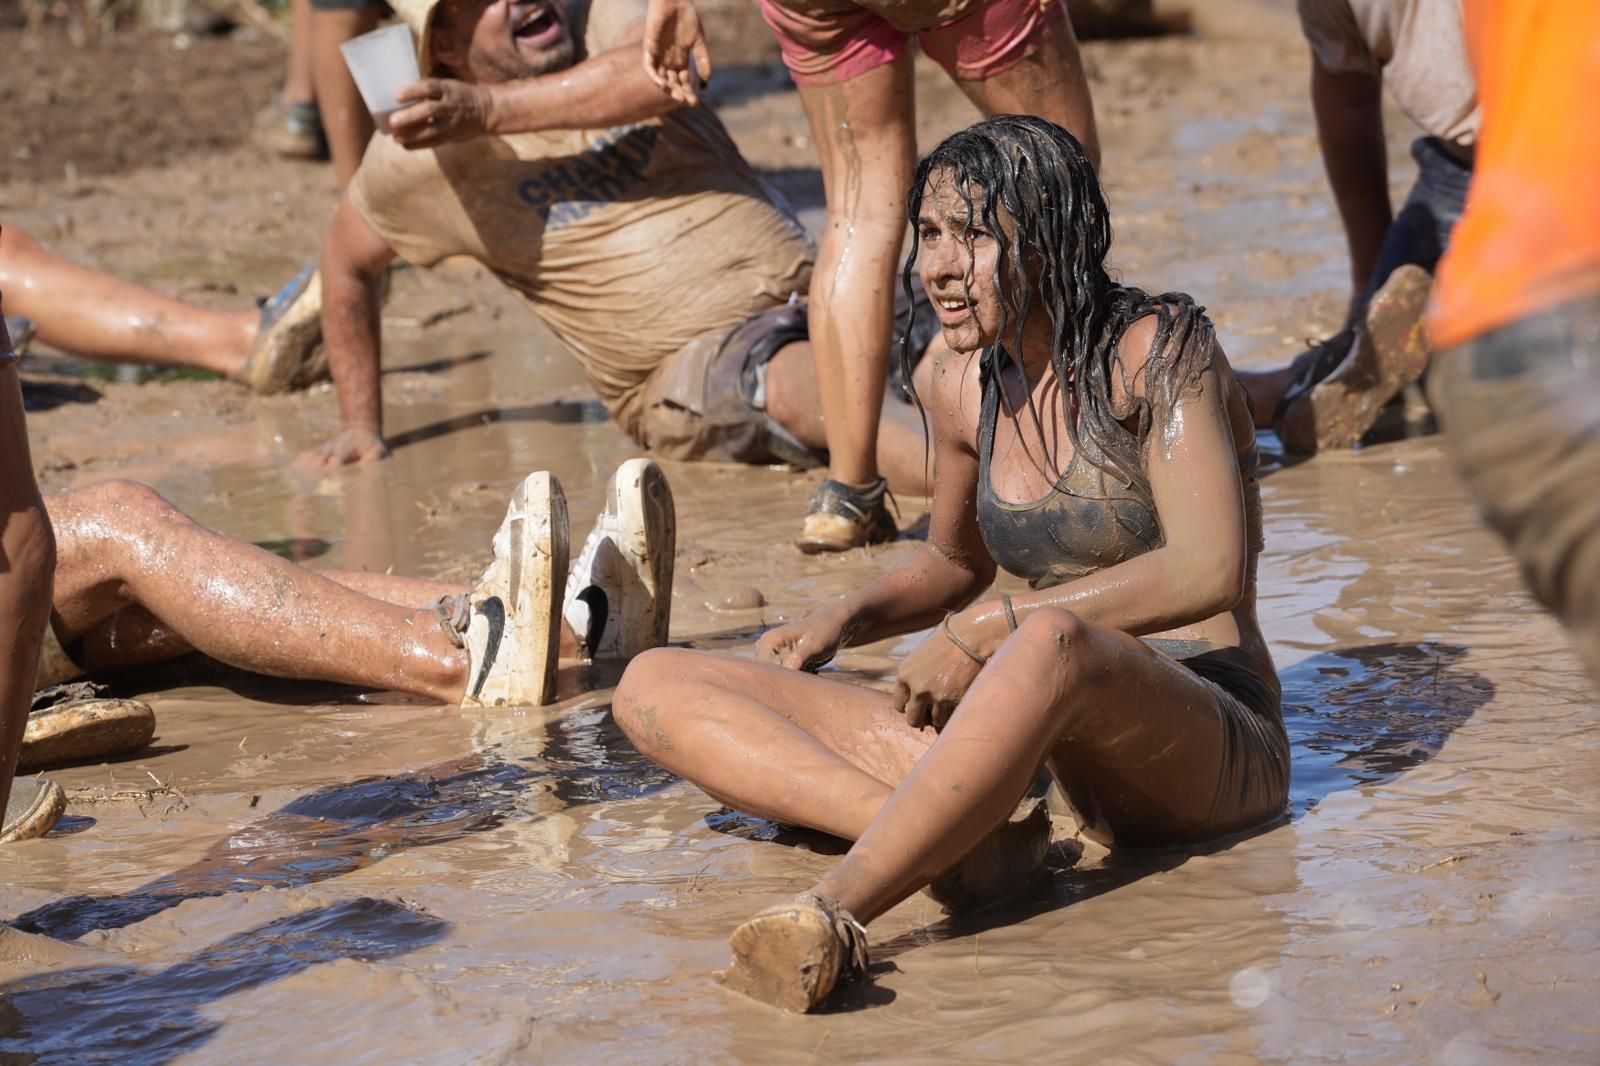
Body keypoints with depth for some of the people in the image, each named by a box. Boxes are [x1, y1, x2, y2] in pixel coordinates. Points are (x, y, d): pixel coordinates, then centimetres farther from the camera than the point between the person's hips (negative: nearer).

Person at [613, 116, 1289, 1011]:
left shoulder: (1158, 348, -7)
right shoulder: (969, 385, 11)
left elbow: (1210, 571, -20)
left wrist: (988, 631, -20)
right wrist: (844, 620, 9)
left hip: (1209, 750, -6)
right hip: (1039, 756, 7)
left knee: (1054, 639, -43)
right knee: (656, 687, -8)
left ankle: (830, 916, -50)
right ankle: (952, 837, -33)